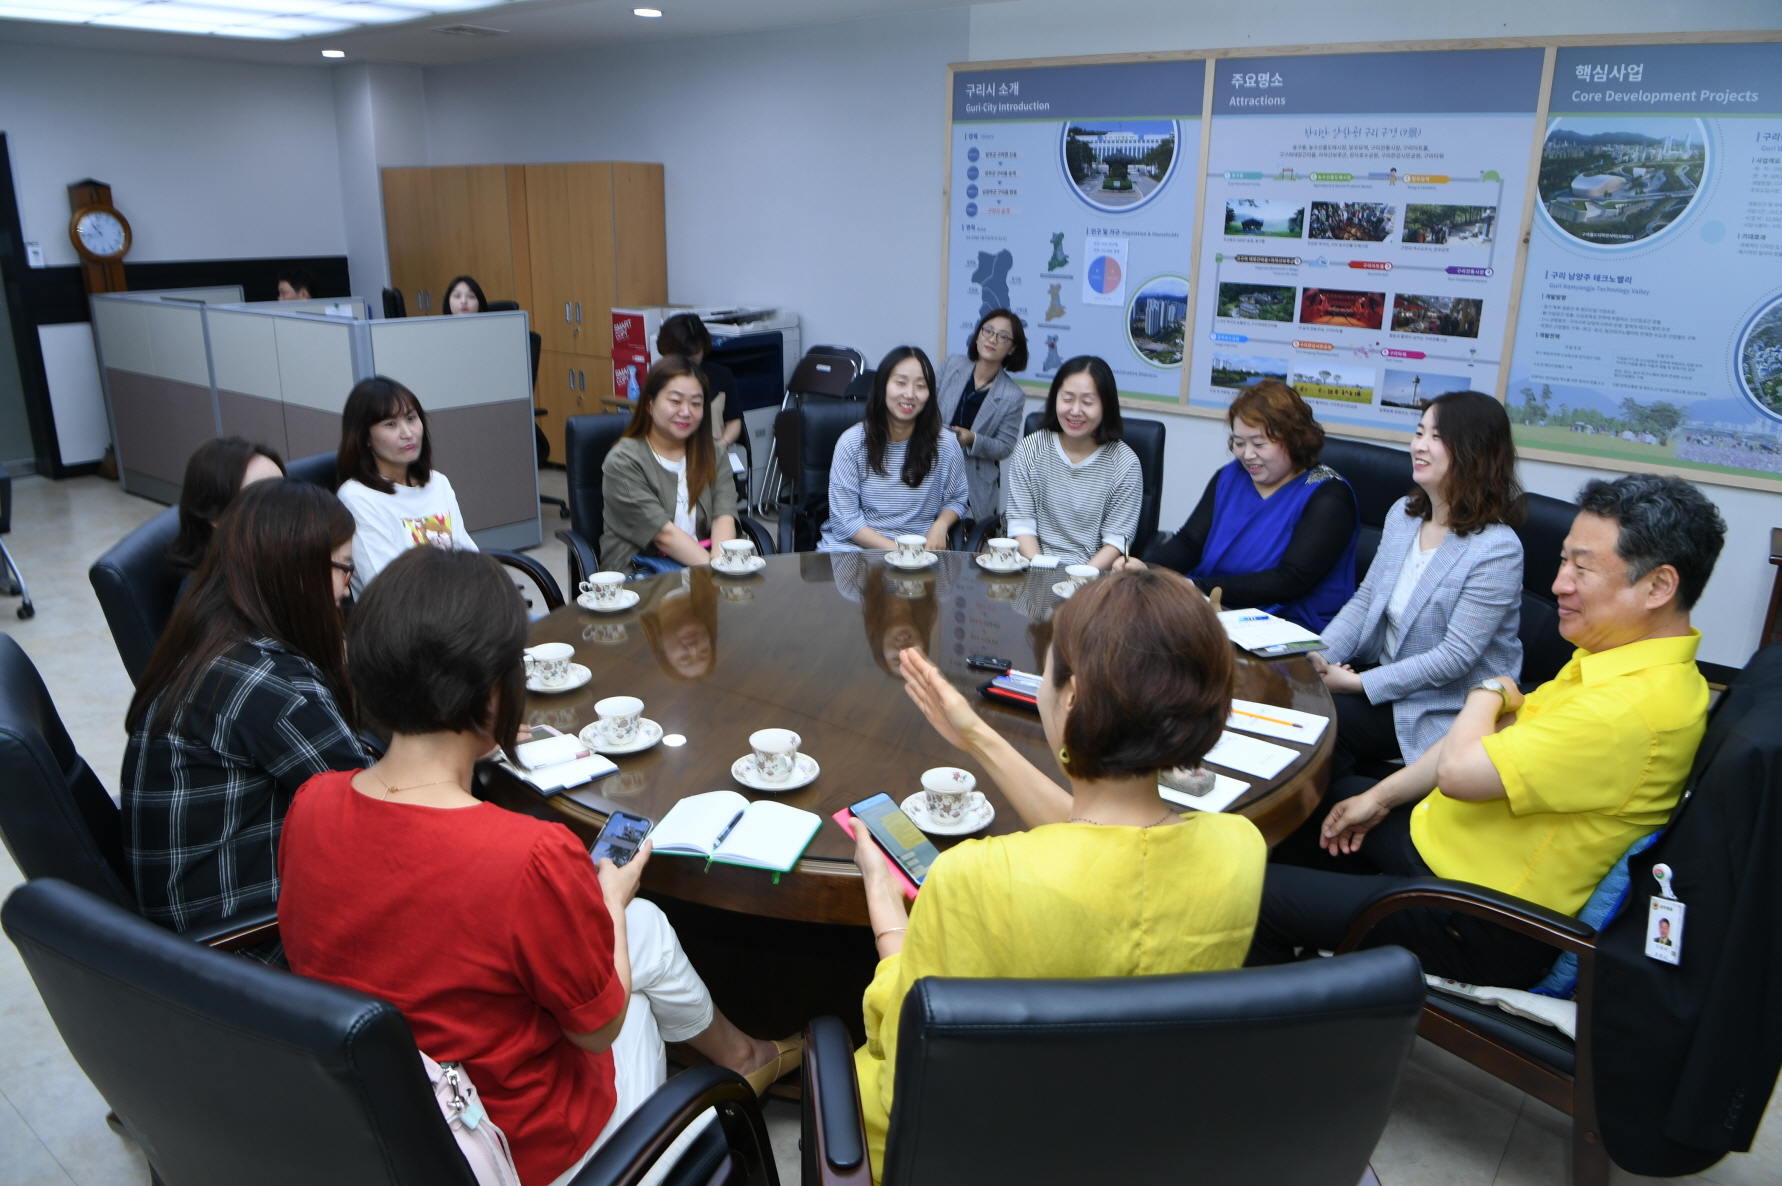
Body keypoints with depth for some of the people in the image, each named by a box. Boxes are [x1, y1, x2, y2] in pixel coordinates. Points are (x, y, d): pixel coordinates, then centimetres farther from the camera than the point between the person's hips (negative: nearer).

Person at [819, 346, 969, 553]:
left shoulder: (945, 444, 1)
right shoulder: (852, 443, -4)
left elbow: (956, 499, 16)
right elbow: (845, 520, -6)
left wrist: (940, 525, -7)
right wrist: (895, 549, -18)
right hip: (853, 546, 0)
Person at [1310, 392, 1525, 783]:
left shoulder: (1496, 549, -21)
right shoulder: (1403, 513, 3)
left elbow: (1455, 657, -23)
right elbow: (1365, 599, 7)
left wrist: (1358, 684, -22)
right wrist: (1322, 655, -10)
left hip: (1442, 708, -6)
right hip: (1381, 668, 6)